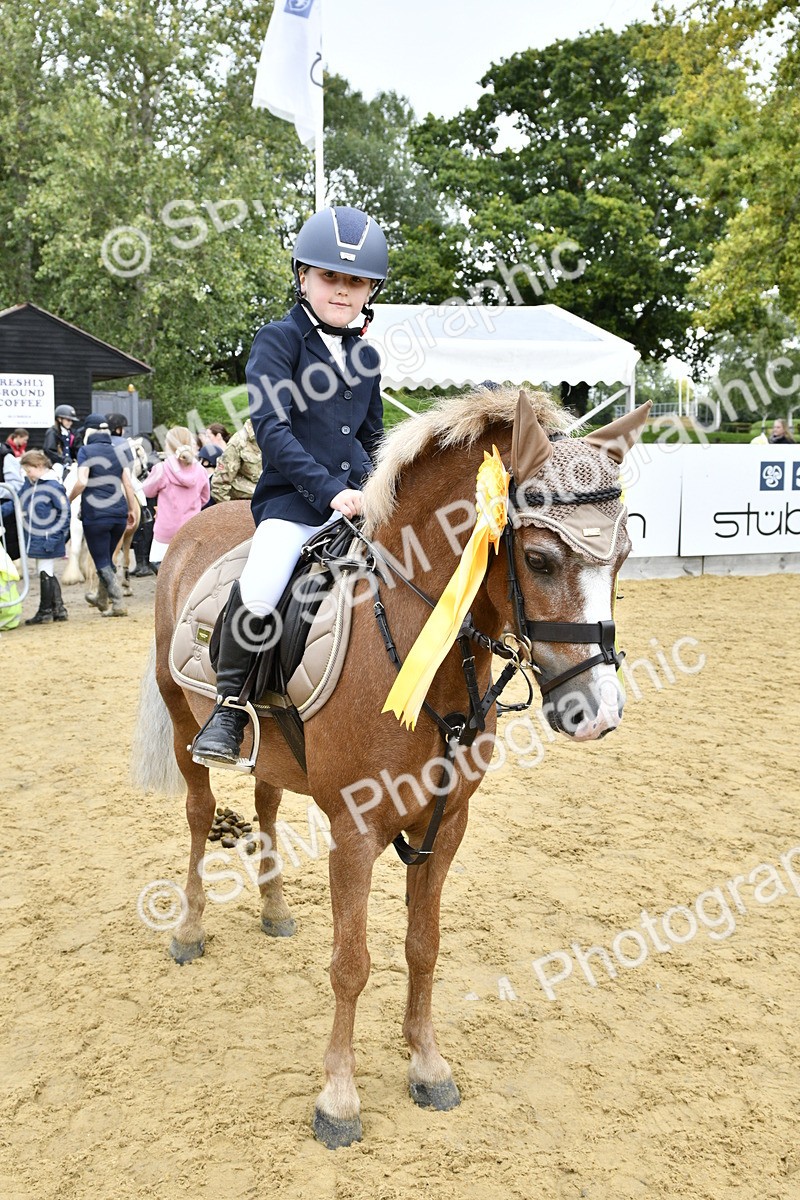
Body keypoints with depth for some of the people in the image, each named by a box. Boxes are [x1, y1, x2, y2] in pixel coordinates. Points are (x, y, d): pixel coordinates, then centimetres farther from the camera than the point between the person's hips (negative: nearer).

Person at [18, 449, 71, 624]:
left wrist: (55, 537, -17)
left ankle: (45, 610, 13)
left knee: (45, 574, 1)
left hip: (47, 540, -8)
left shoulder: (53, 485, -15)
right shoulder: (28, 483, 8)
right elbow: (18, 503, 19)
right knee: (48, 574, 14)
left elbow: (65, 512, -15)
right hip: (34, 538, 8)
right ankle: (59, 609, 23)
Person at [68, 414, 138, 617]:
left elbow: (82, 481, -16)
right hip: (118, 513, 5)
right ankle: (101, 598, 37)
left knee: (102, 562, 3)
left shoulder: (86, 451, -3)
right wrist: (132, 509, 16)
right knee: (107, 558, 21)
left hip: (95, 514, -5)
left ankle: (118, 604, -4)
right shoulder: (117, 451, 10)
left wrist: (69, 500, -1)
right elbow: (128, 483, 8)